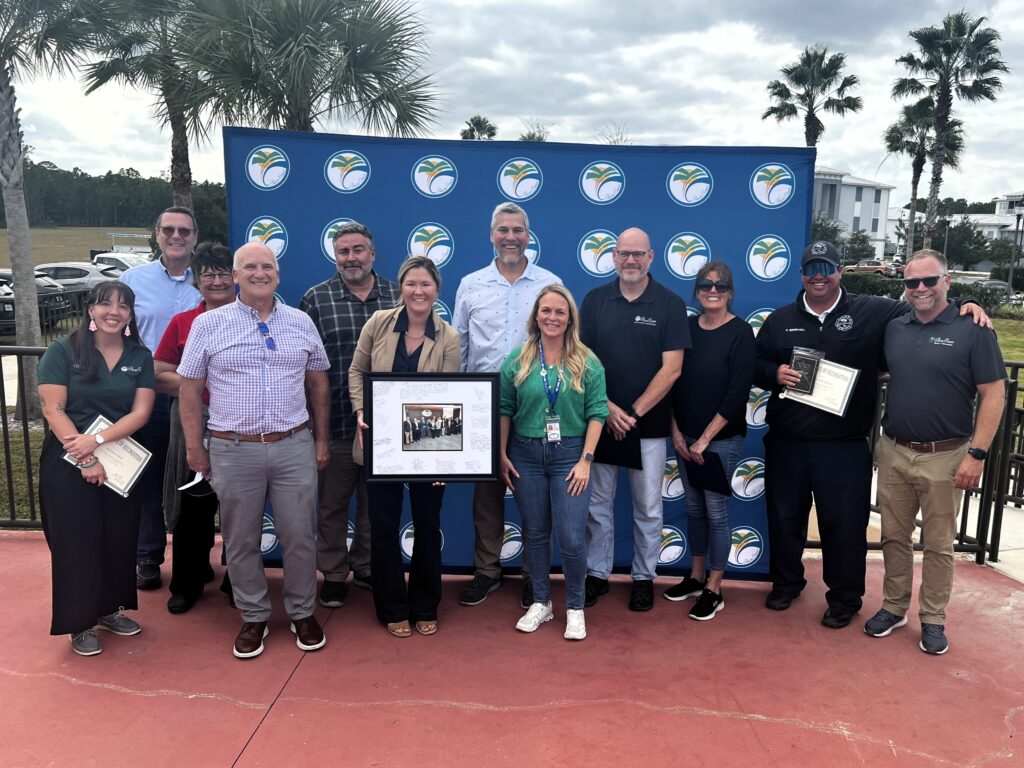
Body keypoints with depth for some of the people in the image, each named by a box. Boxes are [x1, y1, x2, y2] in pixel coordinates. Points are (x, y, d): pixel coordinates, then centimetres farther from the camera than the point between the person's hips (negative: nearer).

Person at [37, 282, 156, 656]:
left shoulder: (140, 358, 4)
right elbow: (53, 409, -11)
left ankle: (109, 609, 31)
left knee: (119, 540, 10)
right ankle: (80, 623, 20)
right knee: (76, 541, 5)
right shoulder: (63, 351, -4)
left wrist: (98, 440, -18)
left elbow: (140, 412, -4)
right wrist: (84, 458, -18)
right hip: (68, 463, -3)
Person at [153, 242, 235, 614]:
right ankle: (186, 584, 27)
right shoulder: (181, 323, 5)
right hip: (194, 429, 0)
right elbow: (158, 376, 2)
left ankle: (237, 582, 28)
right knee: (193, 509, 8)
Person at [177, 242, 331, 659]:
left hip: (294, 447, 1)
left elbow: (318, 383, 12)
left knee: (300, 536, 7)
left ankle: (303, 613, 26)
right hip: (233, 451, -1)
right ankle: (253, 617, 28)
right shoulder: (208, 324, 0)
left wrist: (321, 439, 10)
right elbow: (189, 388, 3)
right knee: (241, 540, 10)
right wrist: (194, 447, 1)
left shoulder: (301, 322, 6)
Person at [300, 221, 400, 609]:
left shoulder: (397, 296, 4)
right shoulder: (316, 299, -1)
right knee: (333, 504, 11)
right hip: (334, 423, -2)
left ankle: (366, 566, 34)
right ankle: (333, 573, 28)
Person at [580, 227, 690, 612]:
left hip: (649, 425, -1)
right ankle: (597, 573, 25)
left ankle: (644, 577, 25)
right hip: (600, 420, 2)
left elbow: (671, 368, -8)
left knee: (647, 508, 10)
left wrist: (634, 412, -12)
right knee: (598, 504, 11)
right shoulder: (594, 300, 2)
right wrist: (607, 408, -11)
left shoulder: (670, 304, -3)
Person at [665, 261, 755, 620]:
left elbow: (737, 394, -13)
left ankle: (713, 590, 15)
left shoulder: (740, 333, -9)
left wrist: (705, 439, -13)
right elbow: (673, 383, 7)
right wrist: (676, 432, 0)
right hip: (685, 436, 4)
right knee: (694, 508, 14)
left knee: (716, 511, 2)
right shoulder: (686, 328, 4)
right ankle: (696, 576, 29)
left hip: (722, 437, -4)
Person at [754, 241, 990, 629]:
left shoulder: (871, 313, 0)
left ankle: (844, 598, 26)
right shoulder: (781, 319, 8)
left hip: (844, 448, -2)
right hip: (786, 444, 3)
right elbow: (754, 364, 11)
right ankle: (786, 582, 37)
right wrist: (774, 373, -9)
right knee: (784, 517, 15)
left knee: (845, 525, 6)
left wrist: (962, 306, -14)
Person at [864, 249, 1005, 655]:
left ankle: (933, 619, 23)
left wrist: (977, 453, -14)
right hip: (893, 452, 4)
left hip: (944, 457, -4)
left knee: (939, 544, 9)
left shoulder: (972, 330, -8)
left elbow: (994, 394, -9)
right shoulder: (893, 329, 5)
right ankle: (894, 607, 29)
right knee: (894, 536, 14)